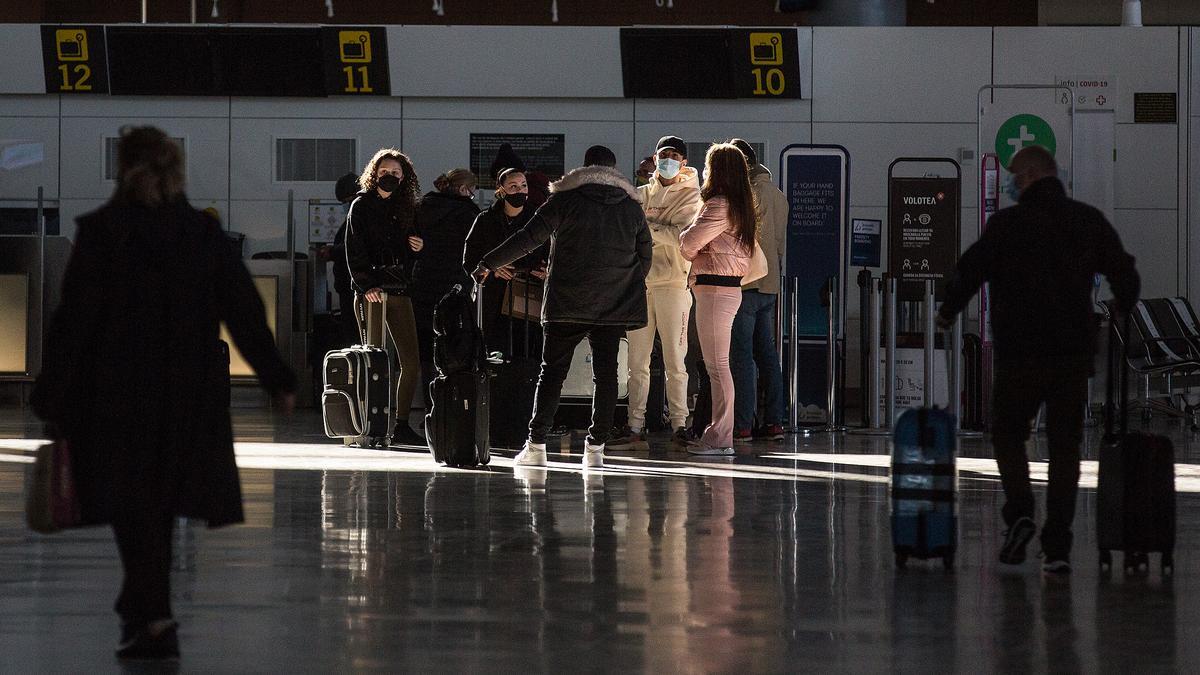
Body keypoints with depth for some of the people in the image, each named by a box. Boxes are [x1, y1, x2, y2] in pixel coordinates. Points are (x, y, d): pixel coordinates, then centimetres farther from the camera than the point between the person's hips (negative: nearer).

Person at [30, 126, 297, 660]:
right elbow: (245, 311, 3)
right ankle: (140, 609, 27)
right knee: (160, 503, 16)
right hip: (189, 391, 4)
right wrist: (277, 380, 11)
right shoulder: (204, 233, 1)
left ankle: (154, 618, -12)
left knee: (132, 503, 0)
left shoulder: (100, 231, -9)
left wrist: (52, 397, -6)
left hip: (119, 391, -4)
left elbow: (74, 319, -10)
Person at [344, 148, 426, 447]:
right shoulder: (362, 205, 2)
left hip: (399, 291, 5)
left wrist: (418, 247, 2)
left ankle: (401, 425, 7)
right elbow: (354, 251, -5)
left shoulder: (405, 208, 16)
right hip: (371, 293, -5)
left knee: (411, 363, 0)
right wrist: (365, 285, -15)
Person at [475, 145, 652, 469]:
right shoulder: (631, 207, 9)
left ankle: (536, 445, -2)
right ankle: (596, 446, -1)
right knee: (605, 372, 4)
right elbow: (645, 253, 14)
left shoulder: (566, 200, -2)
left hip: (568, 304, -2)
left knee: (552, 372, 2)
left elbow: (530, 237, -5)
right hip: (615, 306, 2)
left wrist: (490, 263, 1)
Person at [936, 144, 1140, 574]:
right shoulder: (1089, 221, 6)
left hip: (1020, 351, -3)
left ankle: (1019, 512, -7)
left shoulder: (1008, 223, -8)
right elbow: (1126, 277, 9)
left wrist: (948, 313, 10)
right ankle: (1058, 547, 2)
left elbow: (970, 271, -8)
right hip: (1075, 353, 3)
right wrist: (1121, 314, 29)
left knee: (1008, 431, 15)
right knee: (1065, 445, 8)